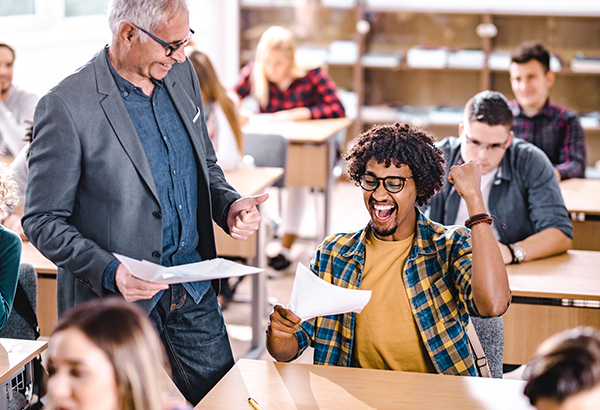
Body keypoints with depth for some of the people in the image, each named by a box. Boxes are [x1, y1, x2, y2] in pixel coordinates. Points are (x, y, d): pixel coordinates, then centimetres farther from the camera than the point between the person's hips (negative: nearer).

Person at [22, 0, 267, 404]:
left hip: (194, 291, 6)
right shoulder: (66, 106, -18)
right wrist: (108, 271, -27)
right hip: (116, 297, -6)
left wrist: (228, 205, -4)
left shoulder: (183, 75, 3)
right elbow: (43, 220, -13)